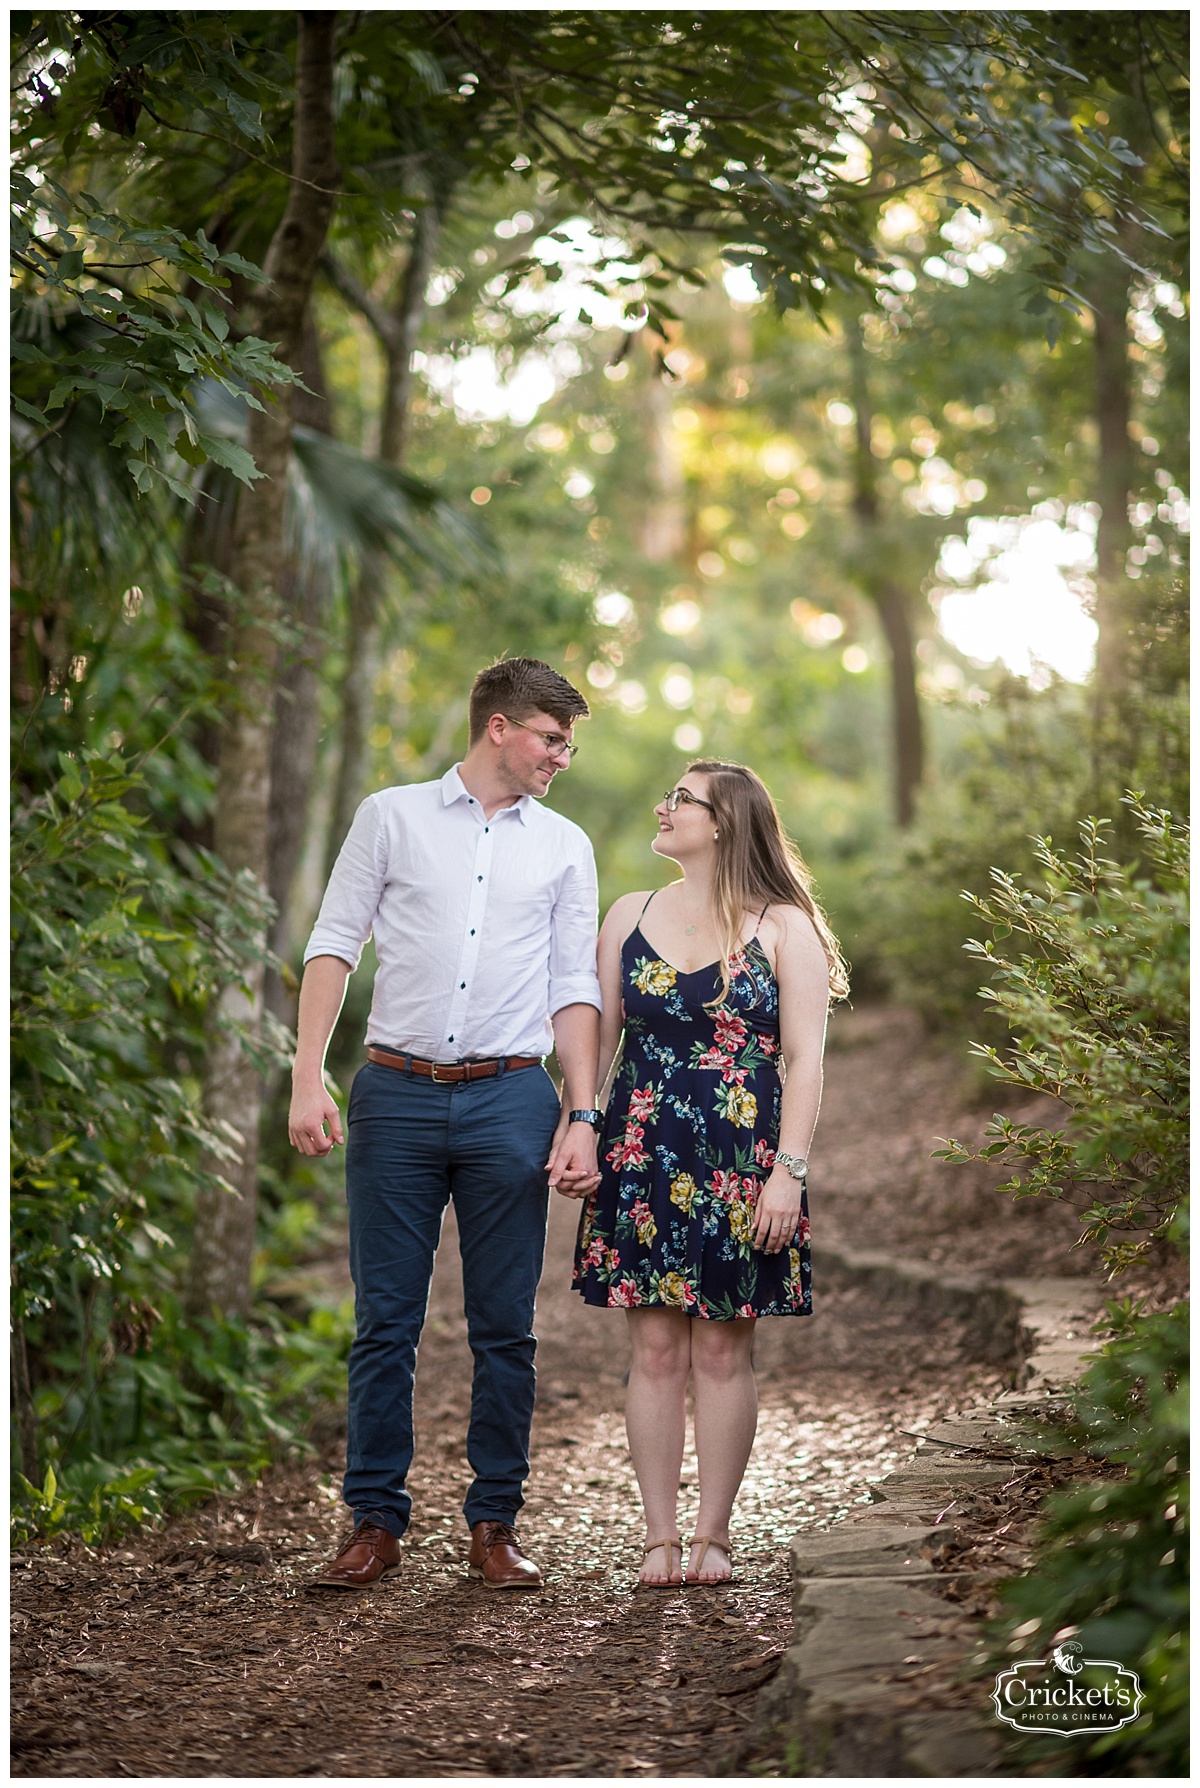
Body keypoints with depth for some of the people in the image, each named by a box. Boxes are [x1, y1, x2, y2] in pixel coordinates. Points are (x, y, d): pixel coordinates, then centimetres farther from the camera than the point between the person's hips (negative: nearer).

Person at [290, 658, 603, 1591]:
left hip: (511, 1101, 1)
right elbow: (333, 945, 5)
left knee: (505, 1327, 4)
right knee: (385, 1320, 1)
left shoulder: (565, 846, 12)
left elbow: (576, 987, 10)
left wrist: (582, 1115, 1)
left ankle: (495, 1523, 13)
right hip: (398, 1095, -1)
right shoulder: (393, 816, 7)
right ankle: (376, 1521, 10)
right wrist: (309, 1078, -4)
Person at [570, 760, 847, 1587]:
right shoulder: (630, 915, 11)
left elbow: (804, 1059, -4)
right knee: (656, 1348, 2)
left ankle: (713, 1535, 11)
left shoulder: (784, 928, 0)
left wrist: (788, 1171, -11)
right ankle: (661, 1535, 8)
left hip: (741, 1164, -3)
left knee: (723, 1349, 2)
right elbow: (598, 1037, 13)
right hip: (642, 1157, 3)